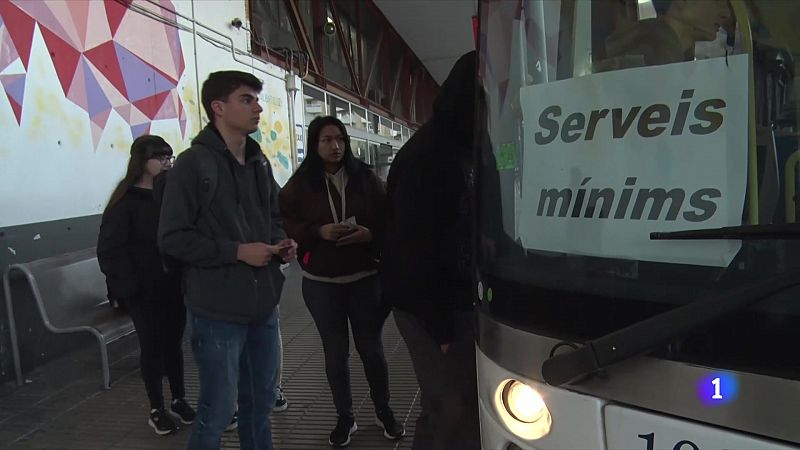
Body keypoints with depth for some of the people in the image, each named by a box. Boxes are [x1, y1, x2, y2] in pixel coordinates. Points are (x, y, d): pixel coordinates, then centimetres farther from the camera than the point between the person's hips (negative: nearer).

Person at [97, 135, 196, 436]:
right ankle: (157, 409, 22)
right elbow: (110, 249, -10)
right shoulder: (126, 201, -8)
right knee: (152, 347, 7)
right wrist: (127, 286, -15)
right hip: (144, 291, -4)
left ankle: (179, 400, 29)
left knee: (173, 343, 14)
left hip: (175, 286, 4)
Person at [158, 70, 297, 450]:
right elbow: (172, 237, -14)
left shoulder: (259, 163, 10)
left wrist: (282, 243, 1)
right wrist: (236, 251, -19)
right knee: (218, 410, 3)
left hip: (262, 305, 7)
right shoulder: (193, 164, -11)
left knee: (261, 401, 18)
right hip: (218, 310, -6)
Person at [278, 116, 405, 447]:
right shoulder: (300, 183, -2)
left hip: (365, 278, 0)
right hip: (321, 283, 0)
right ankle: (345, 417, 27)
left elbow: (389, 220, 3)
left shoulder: (365, 177, 1)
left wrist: (370, 234, -17)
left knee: (370, 347, 10)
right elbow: (284, 226, -4)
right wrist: (319, 232, -18)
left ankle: (384, 411, 30)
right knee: (336, 352, 9)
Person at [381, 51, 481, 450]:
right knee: (452, 412, -1)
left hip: (460, 301, 8)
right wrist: (439, 325, -17)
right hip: (431, 308, -8)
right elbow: (415, 248, -19)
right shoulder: (425, 156, -16)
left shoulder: (465, 149, 11)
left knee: (468, 403, 16)